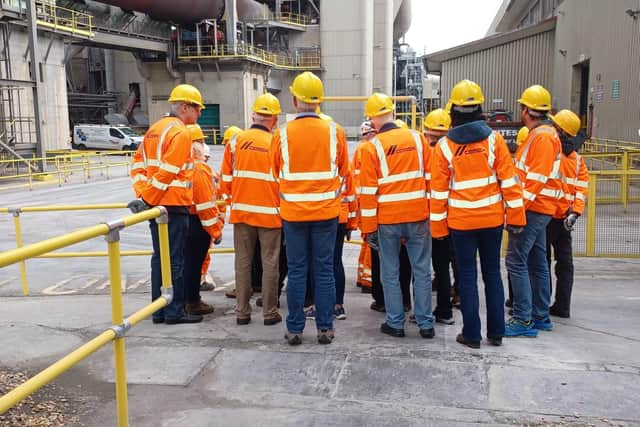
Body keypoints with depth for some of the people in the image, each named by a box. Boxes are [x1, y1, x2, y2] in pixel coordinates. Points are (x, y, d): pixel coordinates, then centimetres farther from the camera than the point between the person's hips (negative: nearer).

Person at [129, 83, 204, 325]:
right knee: (176, 260, -1)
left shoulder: (154, 129, 16)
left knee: (160, 257, 13)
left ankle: (159, 310, 20)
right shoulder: (180, 133, -12)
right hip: (174, 206, -9)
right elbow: (167, 173, -20)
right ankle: (175, 312, 6)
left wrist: (143, 194, 3)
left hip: (156, 205, 9)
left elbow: (138, 164, 13)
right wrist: (146, 199, -15)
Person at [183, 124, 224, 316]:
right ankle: (192, 302, 11)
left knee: (187, 260, 17)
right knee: (194, 262, 1)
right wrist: (216, 230, -13)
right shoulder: (200, 169, -18)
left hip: (182, 219, 8)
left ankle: (185, 299, 27)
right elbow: (206, 204, -20)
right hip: (197, 224, -8)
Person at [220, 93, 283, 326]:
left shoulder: (236, 141, -2)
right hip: (269, 212, -2)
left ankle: (242, 312, 16)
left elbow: (226, 178, 4)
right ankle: (270, 312, 14)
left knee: (243, 262, 11)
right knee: (269, 263, 7)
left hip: (241, 210, 3)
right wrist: (282, 204, 12)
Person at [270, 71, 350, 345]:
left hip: (293, 212, 0)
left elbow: (275, 174, 5)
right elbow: (343, 171, 6)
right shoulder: (334, 131, -5)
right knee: (324, 270, 8)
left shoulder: (282, 134, -6)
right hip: (326, 211, 0)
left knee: (296, 271, 8)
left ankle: (295, 329, 15)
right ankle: (325, 328, 15)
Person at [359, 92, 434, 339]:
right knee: (421, 270, 10)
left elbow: (368, 191, -6)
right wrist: (433, 212, 12)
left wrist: (369, 228, -1)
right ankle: (426, 324, 15)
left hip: (388, 219, -2)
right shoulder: (417, 139, 3)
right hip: (418, 215, 2)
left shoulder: (373, 147, -5)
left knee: (390, 273, 9)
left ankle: (395, 323, 14)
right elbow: (430, 178, 4)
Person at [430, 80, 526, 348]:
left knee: (467, 276, 7)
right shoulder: (494, 139, -3)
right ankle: (496, 332, 20)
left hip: (461, 221, -1)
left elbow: (439, 191, -2)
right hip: (492, 218, 2)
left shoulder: (444, 145, -4)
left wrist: (438, 226, 4)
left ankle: (472, 334, 11)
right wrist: (515, 215, 3)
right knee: (492, 273, 13)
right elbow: (509, 180, -4)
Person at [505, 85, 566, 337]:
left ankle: (523, 320, -6)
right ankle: (541, 317, 22)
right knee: (537, 263, 14)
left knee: (516, 261, -9)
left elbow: (537, 179, -21)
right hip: (538, 210, 10)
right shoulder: (543, 134, 17)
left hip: (533, 210, -10)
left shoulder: (542, 137, -14)